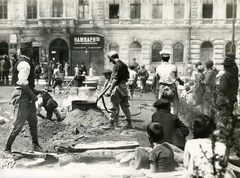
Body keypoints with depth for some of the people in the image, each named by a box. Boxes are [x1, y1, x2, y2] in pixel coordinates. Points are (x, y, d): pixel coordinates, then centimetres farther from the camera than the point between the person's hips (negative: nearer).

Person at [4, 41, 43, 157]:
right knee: (18, 125, -3)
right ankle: (7, 148, 10)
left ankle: (35, 145, 30)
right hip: (22, 95, -10)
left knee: (33, 121, 18)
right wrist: (33, 95, -19)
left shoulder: (25, 62, 11)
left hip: (27, 95, 10)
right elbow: (23, 83, -27)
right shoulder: (24, 64, -20)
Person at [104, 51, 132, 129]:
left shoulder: (116, 65, -15)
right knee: (125, 106, 14)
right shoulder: (124, 64, 11)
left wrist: (110, 90, -22)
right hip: (124, 86, 9)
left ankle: (111, 123, 6)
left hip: (118, 87, -9)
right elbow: (127, 77, 15)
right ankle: (129, 123, 18)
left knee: (113, 106, 0)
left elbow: (115, 79, -22)